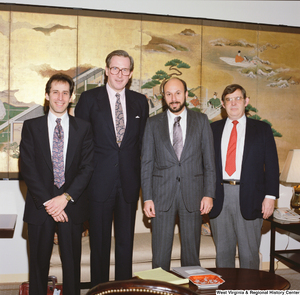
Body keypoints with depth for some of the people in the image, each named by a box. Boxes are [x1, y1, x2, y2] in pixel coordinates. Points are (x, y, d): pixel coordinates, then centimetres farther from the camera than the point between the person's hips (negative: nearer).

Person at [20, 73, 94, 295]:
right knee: (39, 262, 8)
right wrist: (47, 202, -11)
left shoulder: (83, 128, 6)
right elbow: (27, 168, -2)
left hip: (72, 206, 0)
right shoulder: (31, 127, 5)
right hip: (40, 207, 0)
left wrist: (66, 197, -12)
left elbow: (87, 167, -1)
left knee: (72, 263, 7)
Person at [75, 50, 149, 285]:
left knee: (126, 241, 11)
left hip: (129, 181, 2)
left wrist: (140, 174, 4)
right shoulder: (89, 98, 1)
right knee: (100, 241, 8)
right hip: (100, 180, -2)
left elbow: (143, 141, 12)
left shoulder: (140, 102, 9)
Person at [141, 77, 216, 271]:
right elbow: (147, 163, 4)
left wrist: (209, 194, -3)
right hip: (162, 195, 0)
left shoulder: (201, 121, 6)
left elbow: (209, 160, 4)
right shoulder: (153, 123, 6)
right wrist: (147, 198, -3)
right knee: (160, 253, 4)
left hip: (192, 194, 0)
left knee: (192, 252, 9)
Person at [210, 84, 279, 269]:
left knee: (249, 252, 5)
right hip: (219, 196, 2)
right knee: (223, 251, 10)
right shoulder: (213, 129, 12)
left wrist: (270, 196, -6)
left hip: (249, 198, -2)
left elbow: (272, 165, 3)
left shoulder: (262, 129, 7)